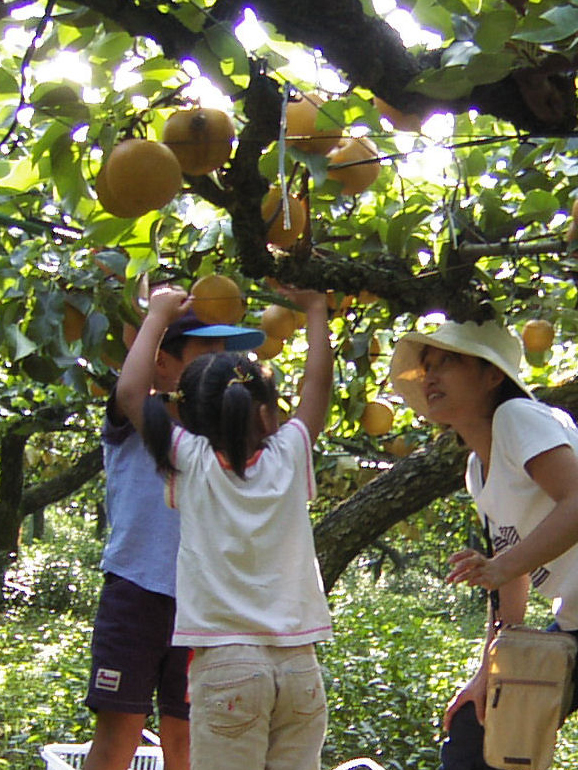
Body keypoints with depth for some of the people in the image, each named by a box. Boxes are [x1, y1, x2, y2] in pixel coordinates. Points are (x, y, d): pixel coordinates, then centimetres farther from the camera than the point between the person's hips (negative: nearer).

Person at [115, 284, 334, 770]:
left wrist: (159, 316, 16)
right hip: (298, 661, 3)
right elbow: (319, 384, 19)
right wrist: (314, 308, 32)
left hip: (224, 661, -2)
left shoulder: (192, 462, 0)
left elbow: (131, 392, 5)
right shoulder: (288, 455, 5)